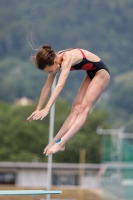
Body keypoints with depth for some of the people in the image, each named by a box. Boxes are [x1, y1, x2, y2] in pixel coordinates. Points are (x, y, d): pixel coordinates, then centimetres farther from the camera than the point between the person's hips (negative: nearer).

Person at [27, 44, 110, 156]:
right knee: (76, 108, -1)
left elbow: (60, 86, -42)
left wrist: (47, 109, -47)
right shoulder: (55, 60, -6)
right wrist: (38, 109, 5)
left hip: (101, 72, -9)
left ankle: (60, 143, -26)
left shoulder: (67, 59, -32)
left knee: (83, 109, -16)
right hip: (91, 74, 9)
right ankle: (55, 141, -8)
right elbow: (47, 87, 2)